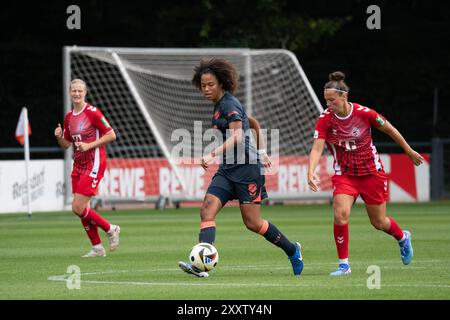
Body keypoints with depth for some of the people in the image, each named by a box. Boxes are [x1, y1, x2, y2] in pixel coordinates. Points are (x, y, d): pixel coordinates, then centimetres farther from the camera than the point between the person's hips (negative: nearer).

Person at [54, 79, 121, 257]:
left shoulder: (92, 112, -11)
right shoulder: (69, 117, 11)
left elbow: (111, 135, -11)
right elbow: (66, 144, 17)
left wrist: (89, 145, -17)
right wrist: (59, 137, -5)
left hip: (94, 164, -7)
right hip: (78, 165, 7)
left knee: (78, 208, -13)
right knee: (82, 209, 5)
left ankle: (110, 229, 5)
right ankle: (97, 248, 15)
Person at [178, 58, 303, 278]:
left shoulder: (229, 104, -13)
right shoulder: (220, 105, 16)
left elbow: (237, 136, -27)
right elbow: (254, 123, 26)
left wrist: (213, 154, -38)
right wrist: (261, 152, 28)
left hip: (246, 167, -9)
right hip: (228, 169, 9)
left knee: (252, 222, -3)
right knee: (207, 210, -12)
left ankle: (292, 250, 19)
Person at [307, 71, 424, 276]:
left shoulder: (364, 113, -16)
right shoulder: (325, 119, -13)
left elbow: (389, 129, -1)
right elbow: (317, 148, -20)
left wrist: (409, 151, 10)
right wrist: (311, 172, -38)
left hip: (372, 172, -1)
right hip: (344, 174, 1)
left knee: (379, 223, 9)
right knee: (340, 214, -22)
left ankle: (403, 238, 44)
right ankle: (344, 264, -10)